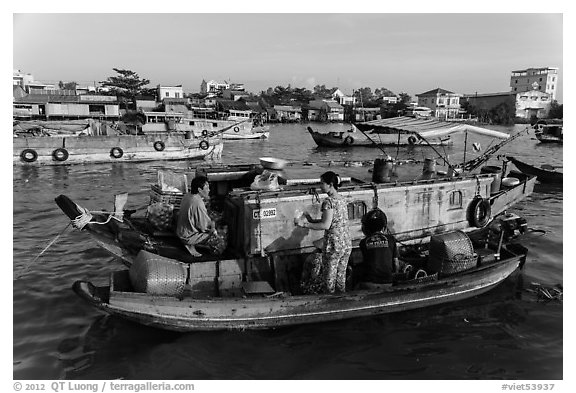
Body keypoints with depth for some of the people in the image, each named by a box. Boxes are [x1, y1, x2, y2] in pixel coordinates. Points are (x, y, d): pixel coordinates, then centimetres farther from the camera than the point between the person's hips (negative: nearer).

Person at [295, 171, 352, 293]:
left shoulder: (329, 201, -15)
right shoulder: (342, 200, 10)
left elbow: (326, 225, -21)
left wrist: (304, 224, -16)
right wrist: (312, 220, 15)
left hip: (333, 244, -8)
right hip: (347, 244, 8)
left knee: (329, 279, 5)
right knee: (341, 276, 18)